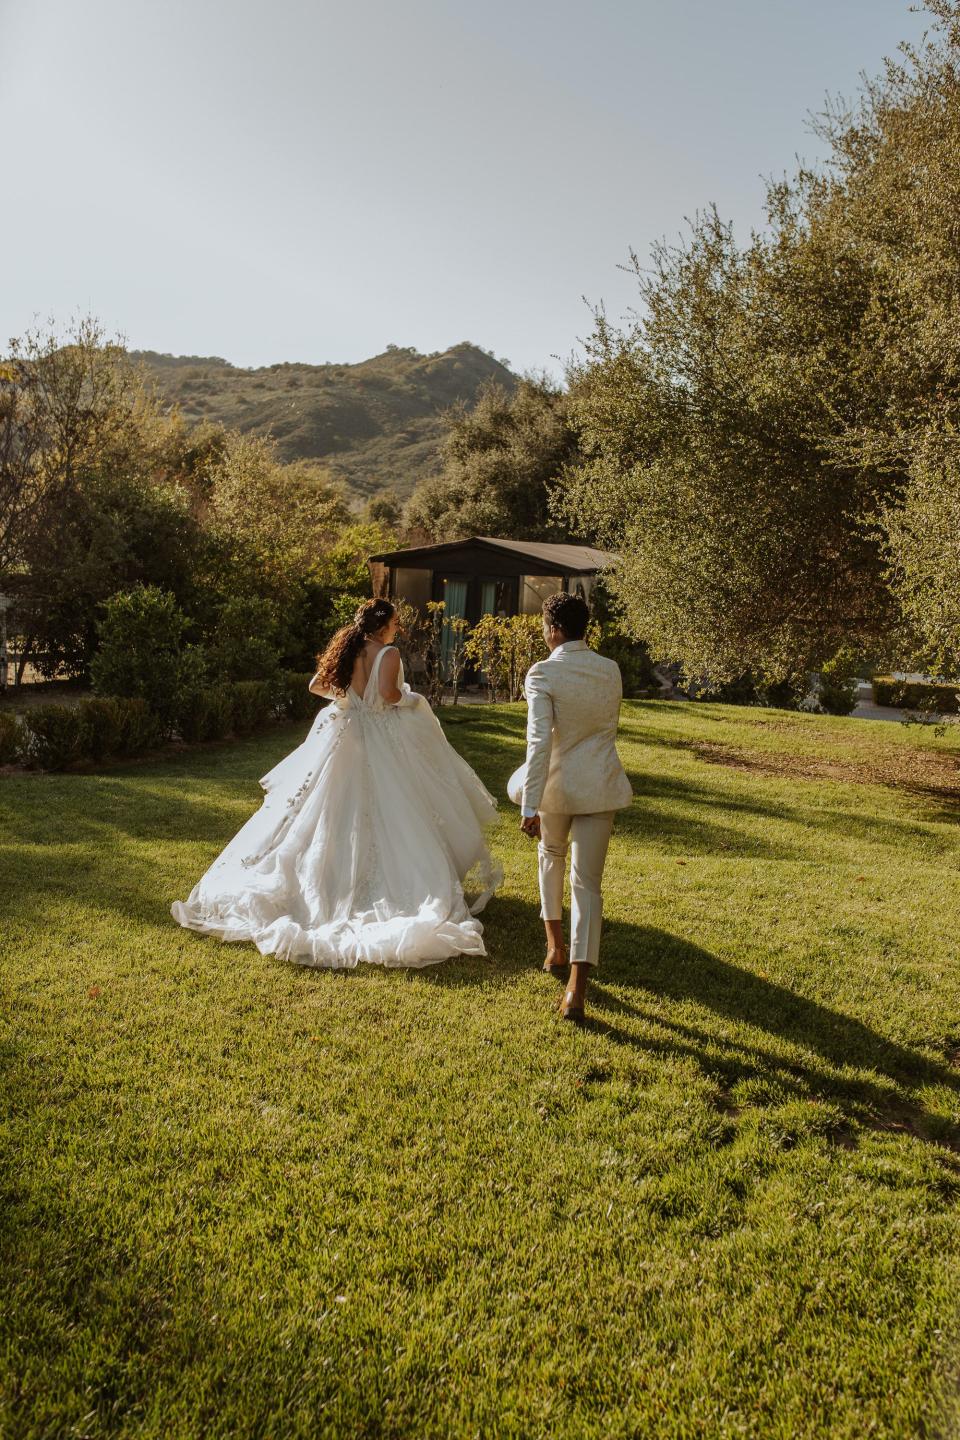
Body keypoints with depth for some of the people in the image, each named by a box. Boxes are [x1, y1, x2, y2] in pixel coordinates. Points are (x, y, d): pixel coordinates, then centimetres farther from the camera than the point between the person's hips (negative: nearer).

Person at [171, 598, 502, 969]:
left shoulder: (347, 650, 5)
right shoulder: (389, 654, -11)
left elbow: (316, 685, 10)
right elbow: (388, 692, -25)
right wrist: (409, 698, -5)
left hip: (345, 739, 6)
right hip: (382, 746, -6)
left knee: (335, 818, 13)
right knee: (387, 819, -1)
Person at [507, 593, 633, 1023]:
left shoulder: (543, 673, -13)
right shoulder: (611, 670, 2)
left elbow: (540, 740, -21)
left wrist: (529, 806, -22)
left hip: (558, 784, -2)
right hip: (601, 786, 2)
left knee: (551, 854, 28)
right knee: (588, 884, 2)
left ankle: (555, 946, 34)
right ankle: (576, 990, -3)